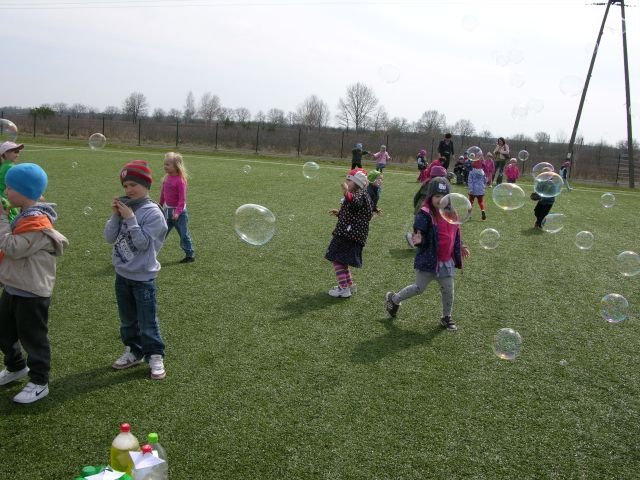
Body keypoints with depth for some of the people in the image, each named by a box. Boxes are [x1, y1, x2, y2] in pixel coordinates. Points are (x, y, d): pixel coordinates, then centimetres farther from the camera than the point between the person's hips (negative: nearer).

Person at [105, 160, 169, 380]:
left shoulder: (153, 212, -16)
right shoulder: (124, 207, 2)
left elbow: (143, 243, -21)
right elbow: (109, 237, -2)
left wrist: (130, 218, -22)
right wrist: (115, 215, -13)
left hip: (143, 277, -6)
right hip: (122, 274, 6)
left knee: (147, 321, 3)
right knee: (127, 320, 18)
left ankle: (155, 357, 16)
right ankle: (133, 351, 33)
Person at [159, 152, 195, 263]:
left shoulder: (180, 180, -19)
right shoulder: (166, 178, 2)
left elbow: (182, 199, -20)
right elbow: (163, 194, 13)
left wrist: (177, 212, -26)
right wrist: (160, 206, 20)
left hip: (179, 212, -6)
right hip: (167, 210, 6)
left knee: (183, 234, 5)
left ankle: (190, 254, 19)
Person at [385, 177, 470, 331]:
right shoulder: (424, 214, -17)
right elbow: (420, 236, -18)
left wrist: (460, 247, 10)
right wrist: (418, 240, -40)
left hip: (447, 261, 6)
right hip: (428, 260, -6)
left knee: (448, 291, 12)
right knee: (419, 288, 5)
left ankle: (446, 317, 33)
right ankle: (394, 299, 29)